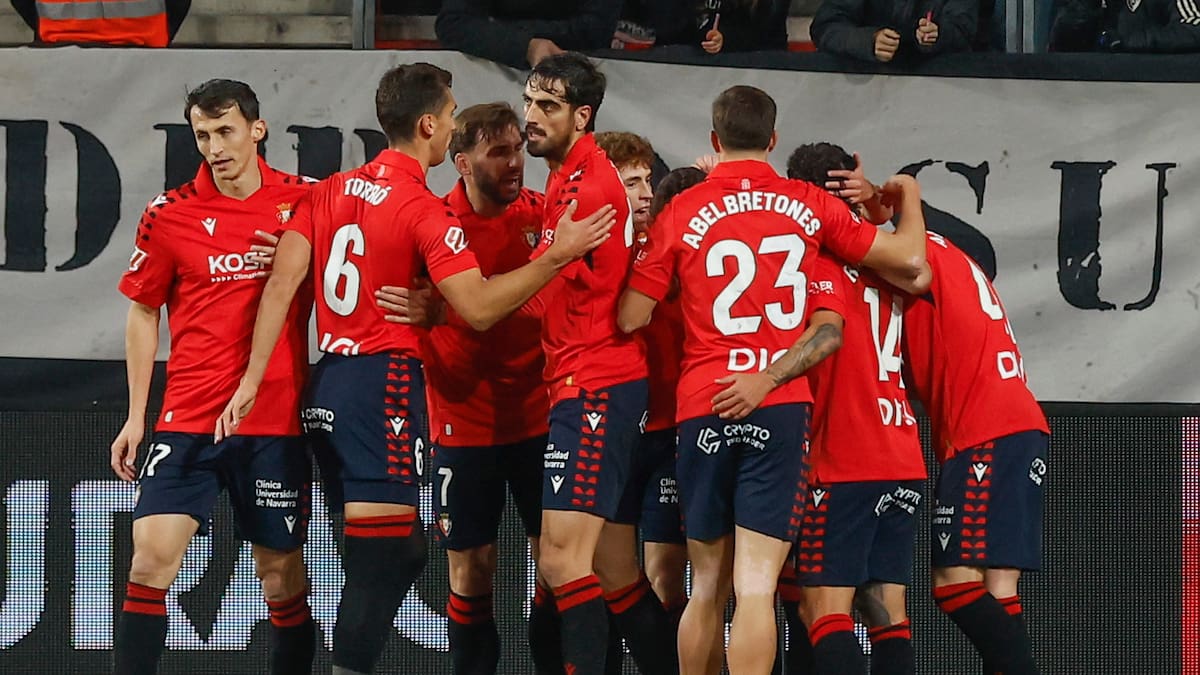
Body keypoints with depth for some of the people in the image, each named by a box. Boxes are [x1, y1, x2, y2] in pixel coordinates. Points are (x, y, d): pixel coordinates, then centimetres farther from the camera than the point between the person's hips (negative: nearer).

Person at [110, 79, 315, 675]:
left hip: (276, 419, 0)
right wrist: (136, 415, 9)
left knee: (281, 570, 6)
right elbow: (143, 313, 11)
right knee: (151, 558, -12)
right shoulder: (169, 215, 1)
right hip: (189, 418, 0)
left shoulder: (305, 201, 2)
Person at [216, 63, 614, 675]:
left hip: (328, 385, 8)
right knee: (382, 555, -9)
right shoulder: (423, 210, -10)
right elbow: (479, 308, -15)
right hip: (386, 386, -8)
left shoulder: (329, 191, 11)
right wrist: (559, 256, -11)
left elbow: (281, 283, 4)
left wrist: (252, 381, 3)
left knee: (397, 553, 13)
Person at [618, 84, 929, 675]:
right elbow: (910, 259, 9)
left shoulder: (684, 211, 1)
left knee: (707, 588, 12)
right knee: (755, 587, -8)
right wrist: (909, 196, 29)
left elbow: (631, 318, 2)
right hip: (780, 406, -1)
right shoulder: (809, 205, 3)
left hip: (703, 407, 1)